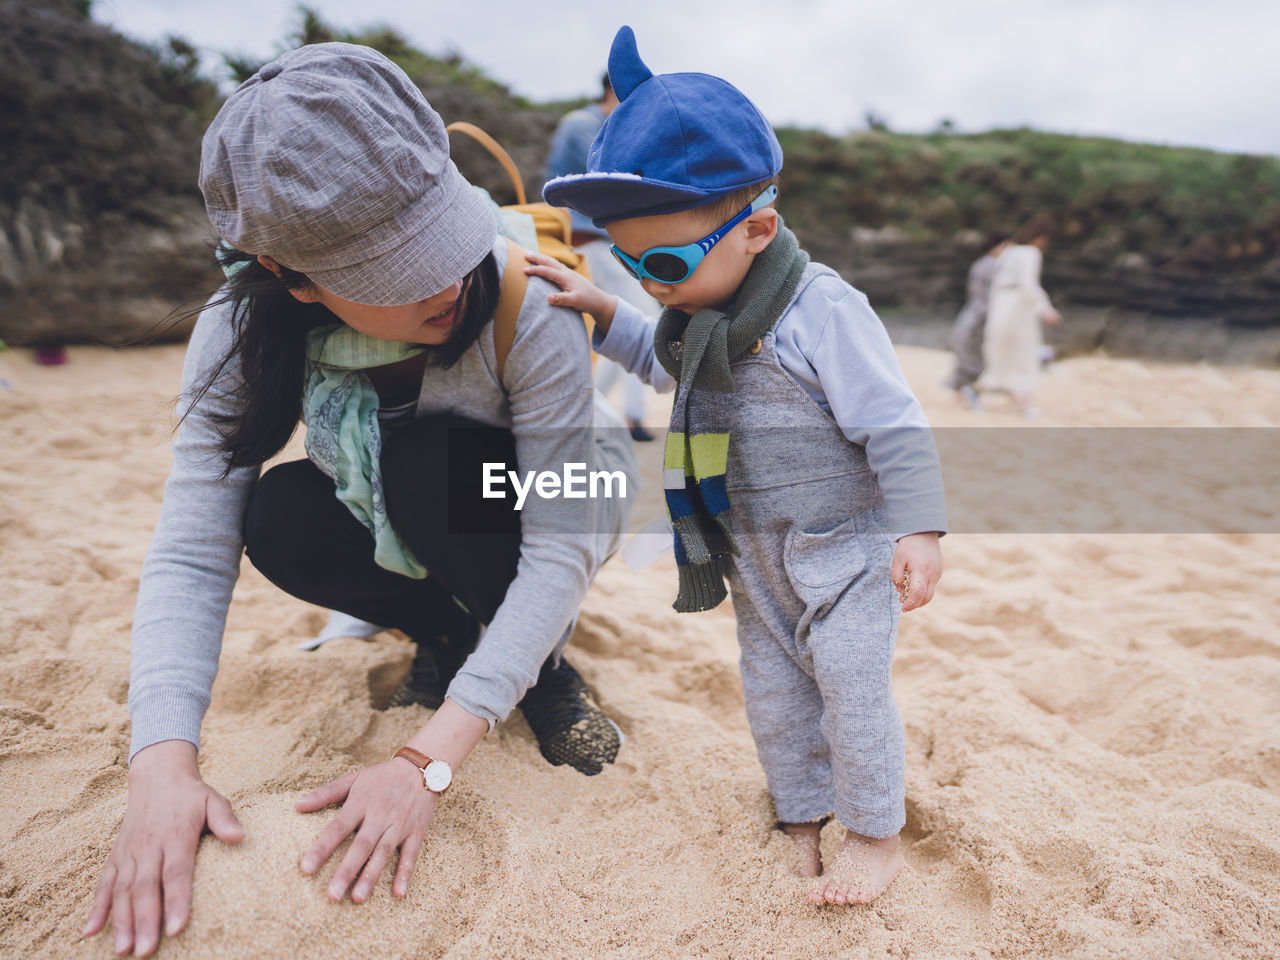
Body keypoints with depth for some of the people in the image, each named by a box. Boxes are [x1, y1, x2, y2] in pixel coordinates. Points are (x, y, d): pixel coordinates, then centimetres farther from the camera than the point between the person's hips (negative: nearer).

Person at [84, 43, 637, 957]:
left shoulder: (525, 300, -34)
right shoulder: (246, 332, -23)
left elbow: (559, 551, -34)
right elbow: (191, 551, -24)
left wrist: (431, 760, -38)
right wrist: (163, 763, -38)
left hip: (566, 493, -3)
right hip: (407, 531, 3)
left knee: (431, 467, -34)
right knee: (283, 519, -26)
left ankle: (544, 664, -6)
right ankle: (449, 633, 2)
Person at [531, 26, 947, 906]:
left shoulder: (823, 308, -22)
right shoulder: (699, 312, 1)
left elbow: (896, 427, -19)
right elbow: (664, 362, 22)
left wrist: (918, 531, -22)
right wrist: (603, 313, 6)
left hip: (844, 549, -7)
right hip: (756, 559, 7)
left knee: (852, 691, 3)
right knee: (774, 693, 15)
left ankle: (877, 832, 25)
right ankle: (803, 817, 36)